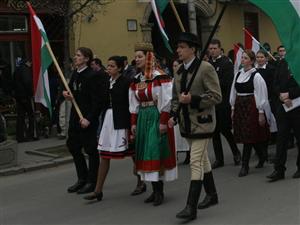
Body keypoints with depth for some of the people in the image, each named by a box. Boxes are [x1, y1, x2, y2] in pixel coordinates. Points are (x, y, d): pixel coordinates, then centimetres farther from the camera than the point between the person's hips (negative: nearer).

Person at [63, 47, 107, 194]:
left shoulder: (93, 76, -15)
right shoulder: (75, 74, 10)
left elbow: (97, 100, -18)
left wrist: (89, 119, -21)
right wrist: (68, 95, -1)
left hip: (88, 117, -9)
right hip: (75, 116, 9)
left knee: (91, 149, 1)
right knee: (73, 146, 13)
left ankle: (92, 182, 13)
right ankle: (82, 178, 27)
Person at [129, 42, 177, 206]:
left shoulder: (160, 77, -12)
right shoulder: (136, 79, 10)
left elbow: (166, 101, -13)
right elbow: (134, 104, 14)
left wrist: (163, 122, -16)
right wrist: (133, 123, 11)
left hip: (157, 118, -7)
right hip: (143, 118, 7)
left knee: (157, 152, -8)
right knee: (146, 153, 8)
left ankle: (159, 191, 1)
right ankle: (155, 190, 16)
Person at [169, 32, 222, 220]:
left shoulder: (205, 68, -12)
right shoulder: (179, 71, 10)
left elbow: (216, 97, -15)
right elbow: (176, 97, 19)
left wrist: (193, 99, -24)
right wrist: (174, 115, 3)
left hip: (202, 122, -8)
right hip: (187, 123, 8)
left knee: (196, 163, -11)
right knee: (202, 159, 18)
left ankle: (191, 207, -9)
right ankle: (212, 194, 34)